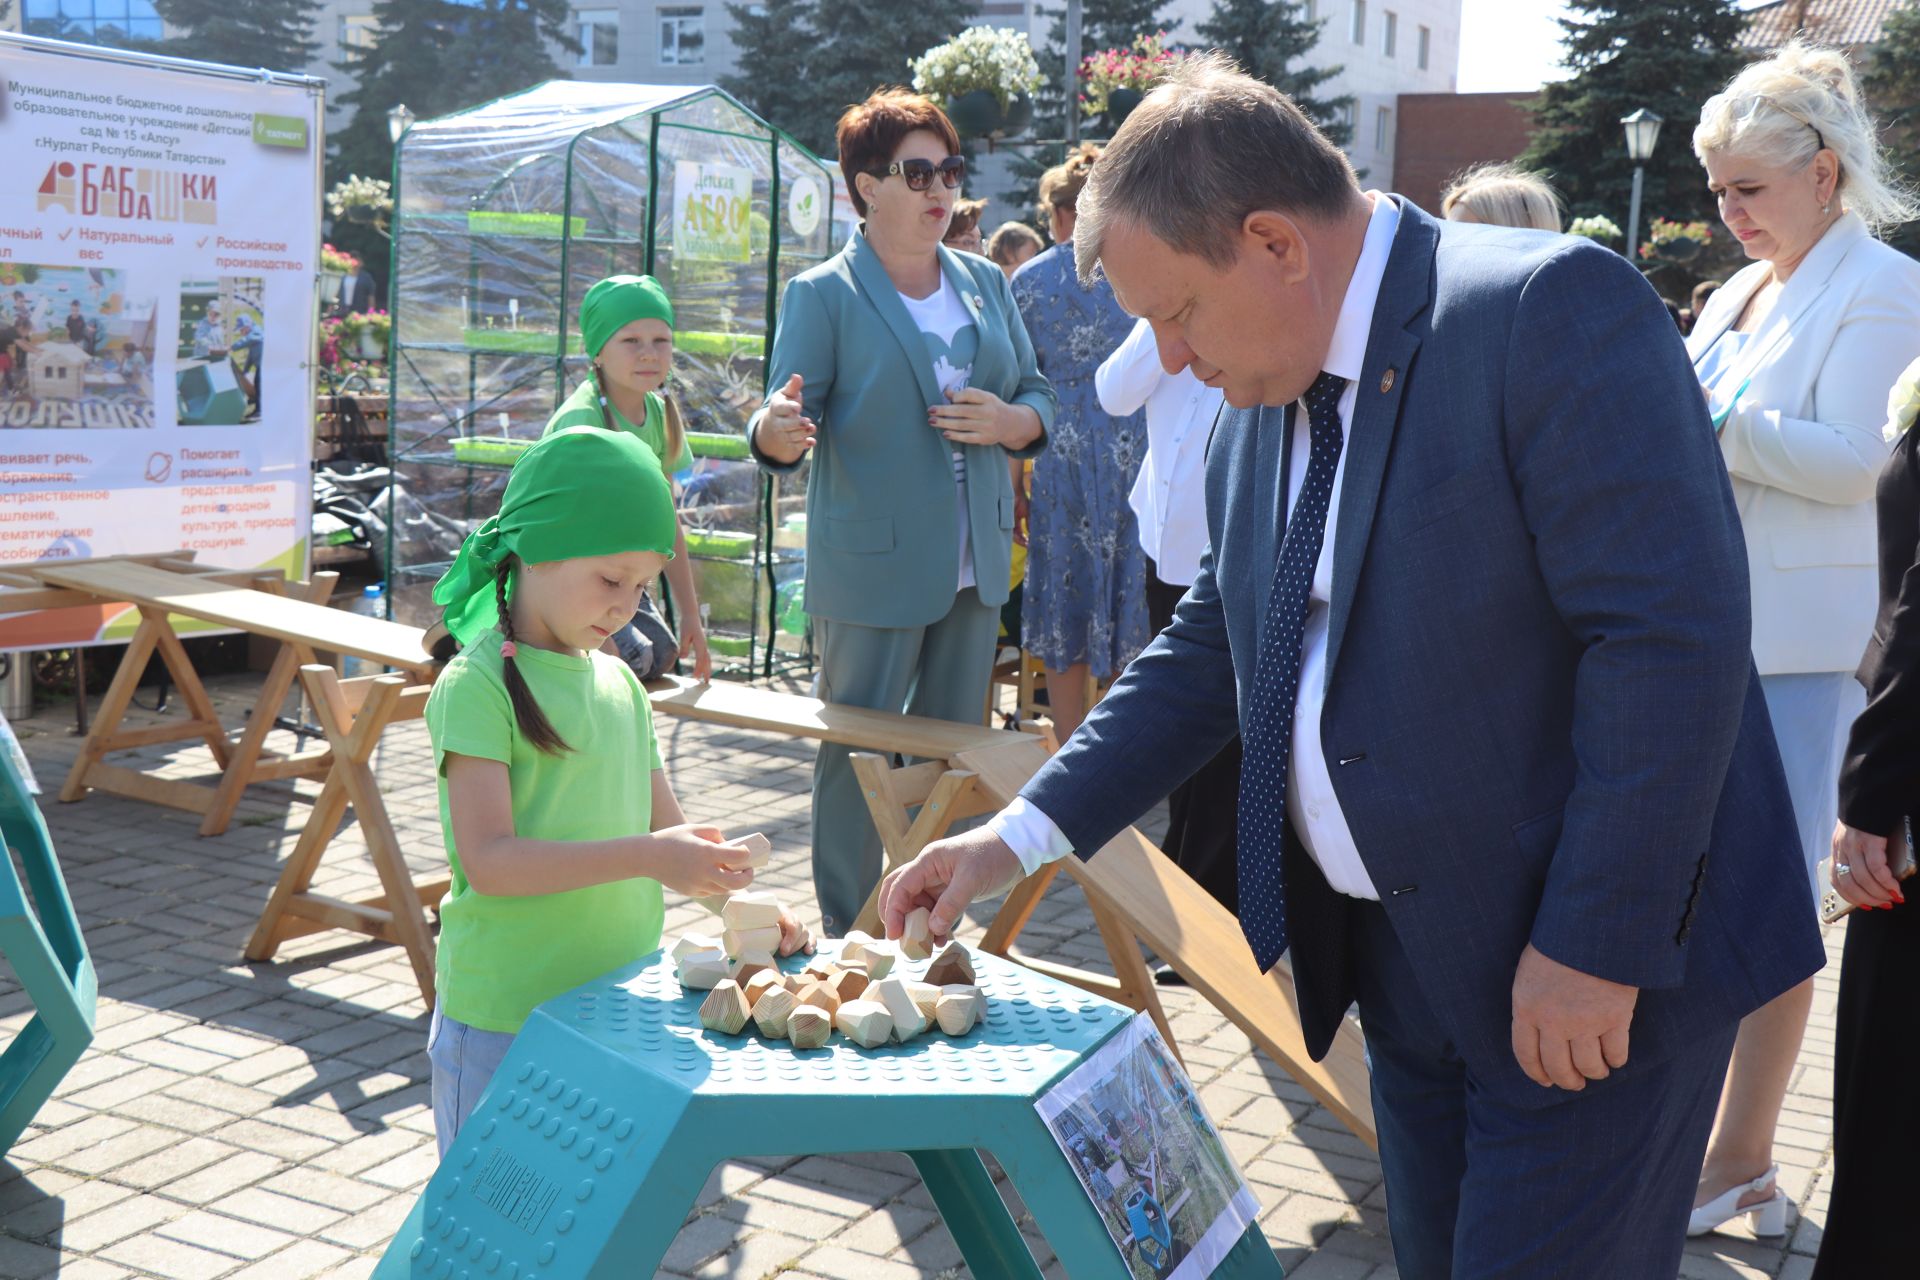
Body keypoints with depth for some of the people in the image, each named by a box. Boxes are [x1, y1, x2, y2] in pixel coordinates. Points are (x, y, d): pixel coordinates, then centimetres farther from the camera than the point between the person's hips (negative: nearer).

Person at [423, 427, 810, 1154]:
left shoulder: (619, 683, 10)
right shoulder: (476, 688, -11)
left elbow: (667, 828, 16)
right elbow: (488, 860, -21)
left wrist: (740, 900, -2)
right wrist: (646, 858, -28)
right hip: (504, 1026, -6)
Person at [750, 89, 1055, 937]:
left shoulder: (985, 284, 11)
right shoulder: (822, 294, -5)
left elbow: (1038, 398, 15)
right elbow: (788, 427, -13)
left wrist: (1009, 421, -8)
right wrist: (778, 428, -37)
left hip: (973, 566, 6)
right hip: (868, 571, -5)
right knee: (857, 754, 1)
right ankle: (845, 935, 13)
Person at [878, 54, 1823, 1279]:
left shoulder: (1552, 305, -18)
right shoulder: (1263, 404, 7)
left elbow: (1673, 635, -23)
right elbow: (1213, 650, 14)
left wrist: (1600, 945, -22)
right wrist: (1022, 832, 7)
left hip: (1594, 967, -7)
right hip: (1399, 956, 8)